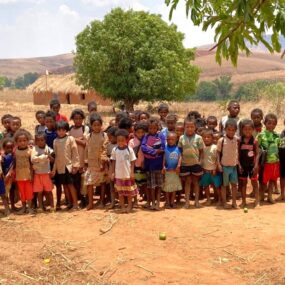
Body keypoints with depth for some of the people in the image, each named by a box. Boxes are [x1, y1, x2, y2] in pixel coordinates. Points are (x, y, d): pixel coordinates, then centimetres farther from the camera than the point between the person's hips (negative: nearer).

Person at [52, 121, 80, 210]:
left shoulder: (70, 139, -4)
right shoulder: (55, 141, 8)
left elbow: (75, 153, -5)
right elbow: (56, 155, 11)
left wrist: (75, 165, -10)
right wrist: (54, 169, 9)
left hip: (69, 165, -4)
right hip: (59, 167, 4)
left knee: (70, 184, -6)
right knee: (65, 185, 9)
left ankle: (75, 204, 1)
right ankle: (70, 203, 19)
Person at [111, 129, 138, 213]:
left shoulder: (130, 150, -8)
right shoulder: (114, 150, -3)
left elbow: (132, 162, -4)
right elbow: (113, 162, 3)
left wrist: (132, 172, -8)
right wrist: (113, 172, 1)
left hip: (128, 174, -1)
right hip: (118, 174, 1)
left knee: (129, 191, 11)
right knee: (120, 191, 9)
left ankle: (129, 206, 24)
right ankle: (122, 207, 18)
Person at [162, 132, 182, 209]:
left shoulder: (178, 148, 0)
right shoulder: (165, 148, -6)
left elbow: (180, 157, 1)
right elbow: (163, 158, -6)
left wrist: (178, 166, -10)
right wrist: (163, 167, -14)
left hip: (175, 170, 2)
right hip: (167, 170, -2)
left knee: (174, 187, 10)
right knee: (167, 188, 5)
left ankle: (172, 202, 21)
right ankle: (167, 202, 16)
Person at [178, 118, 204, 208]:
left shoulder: (198, 138, -6)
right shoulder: (182, 138, -1)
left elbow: (201, 151, -1)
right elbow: (180, 150, 4)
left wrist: (200, 160, -8)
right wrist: (179, 161, -2)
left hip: (195, 163, -1)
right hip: (185, 163, 1)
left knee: (195, 181, 11)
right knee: (187, 181, 9)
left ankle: (196, 200, 20)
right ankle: (187, 201, 13)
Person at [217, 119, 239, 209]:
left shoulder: (236, 140, 1)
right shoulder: (222, 140, -10)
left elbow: (237, 152, 10)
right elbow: (218, 152, -6)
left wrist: (238, 163, 8)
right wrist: (219, 164, -12)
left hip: (234, 165, 4)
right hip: (225, 166, -3)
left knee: (234, 184, 8)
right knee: (224, 184, 7)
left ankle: (234, 202, 19)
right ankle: (224, 202, 17)